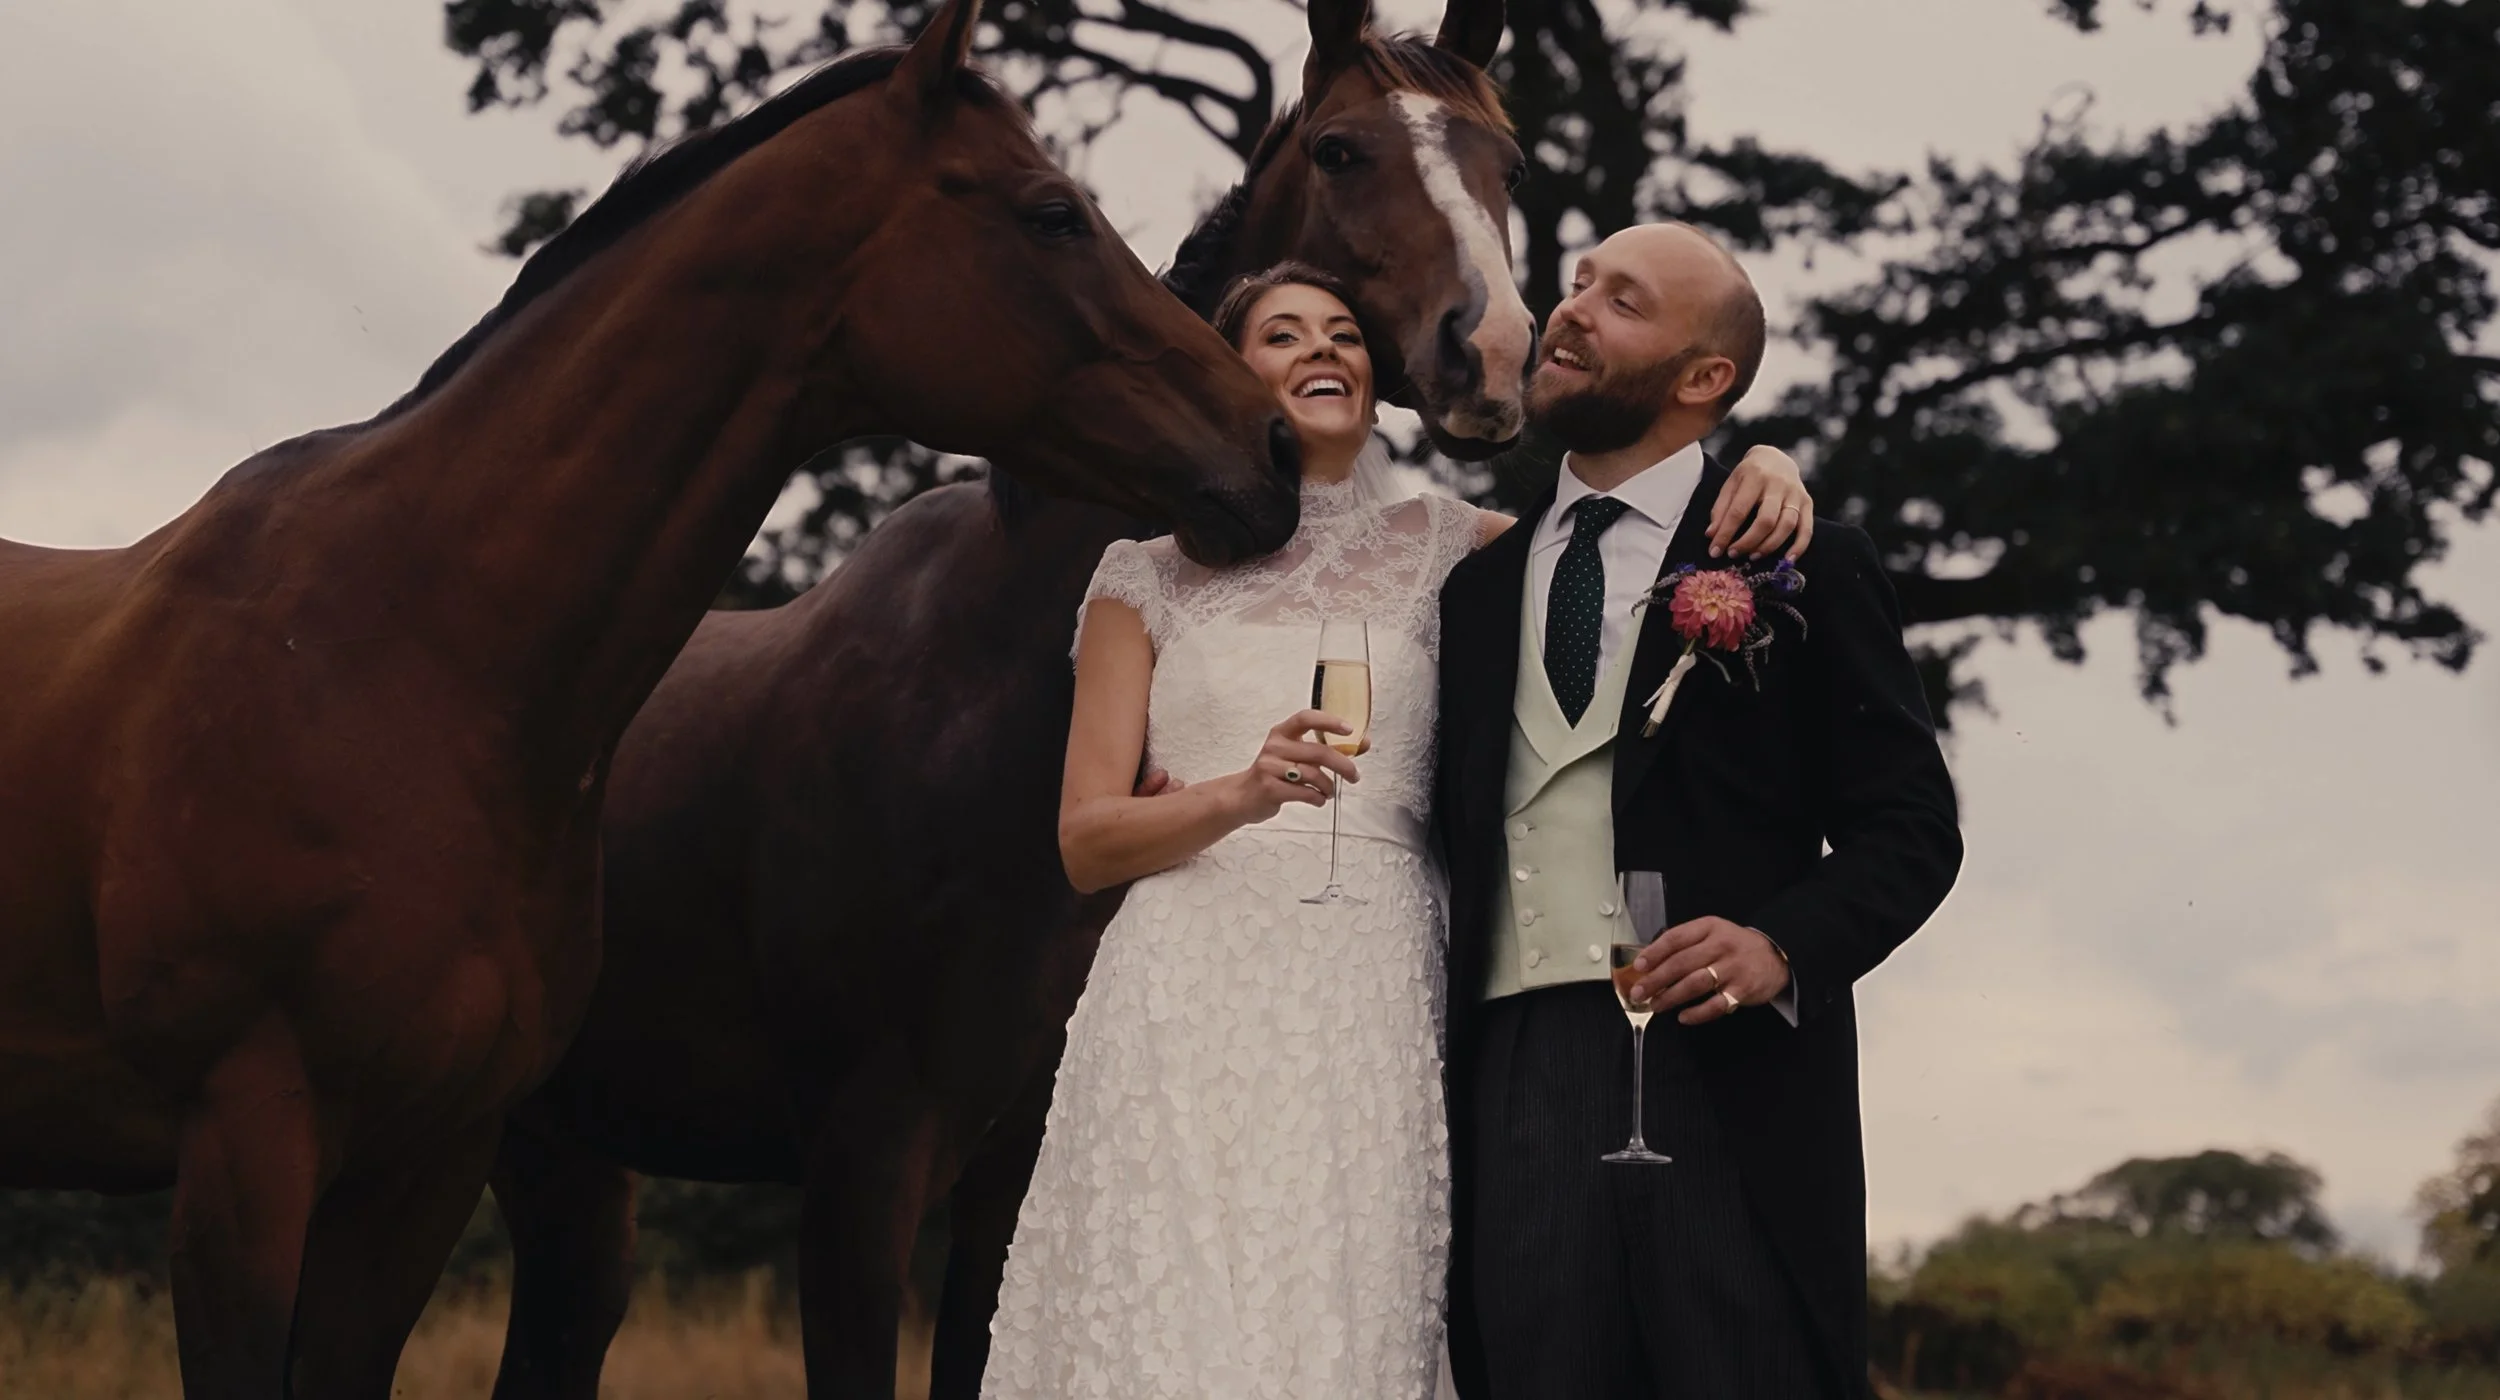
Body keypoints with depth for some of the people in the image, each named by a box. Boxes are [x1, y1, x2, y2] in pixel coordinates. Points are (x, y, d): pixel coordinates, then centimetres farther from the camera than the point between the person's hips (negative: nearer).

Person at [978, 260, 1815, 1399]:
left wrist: (1759, 472, -2)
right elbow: (1085, 841, 6)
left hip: (1371, 1012, 1)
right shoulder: (1152, 579, 12)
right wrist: (1244, 795, -12)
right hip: (1191, 998, -1)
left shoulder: (1437, 552, 16)